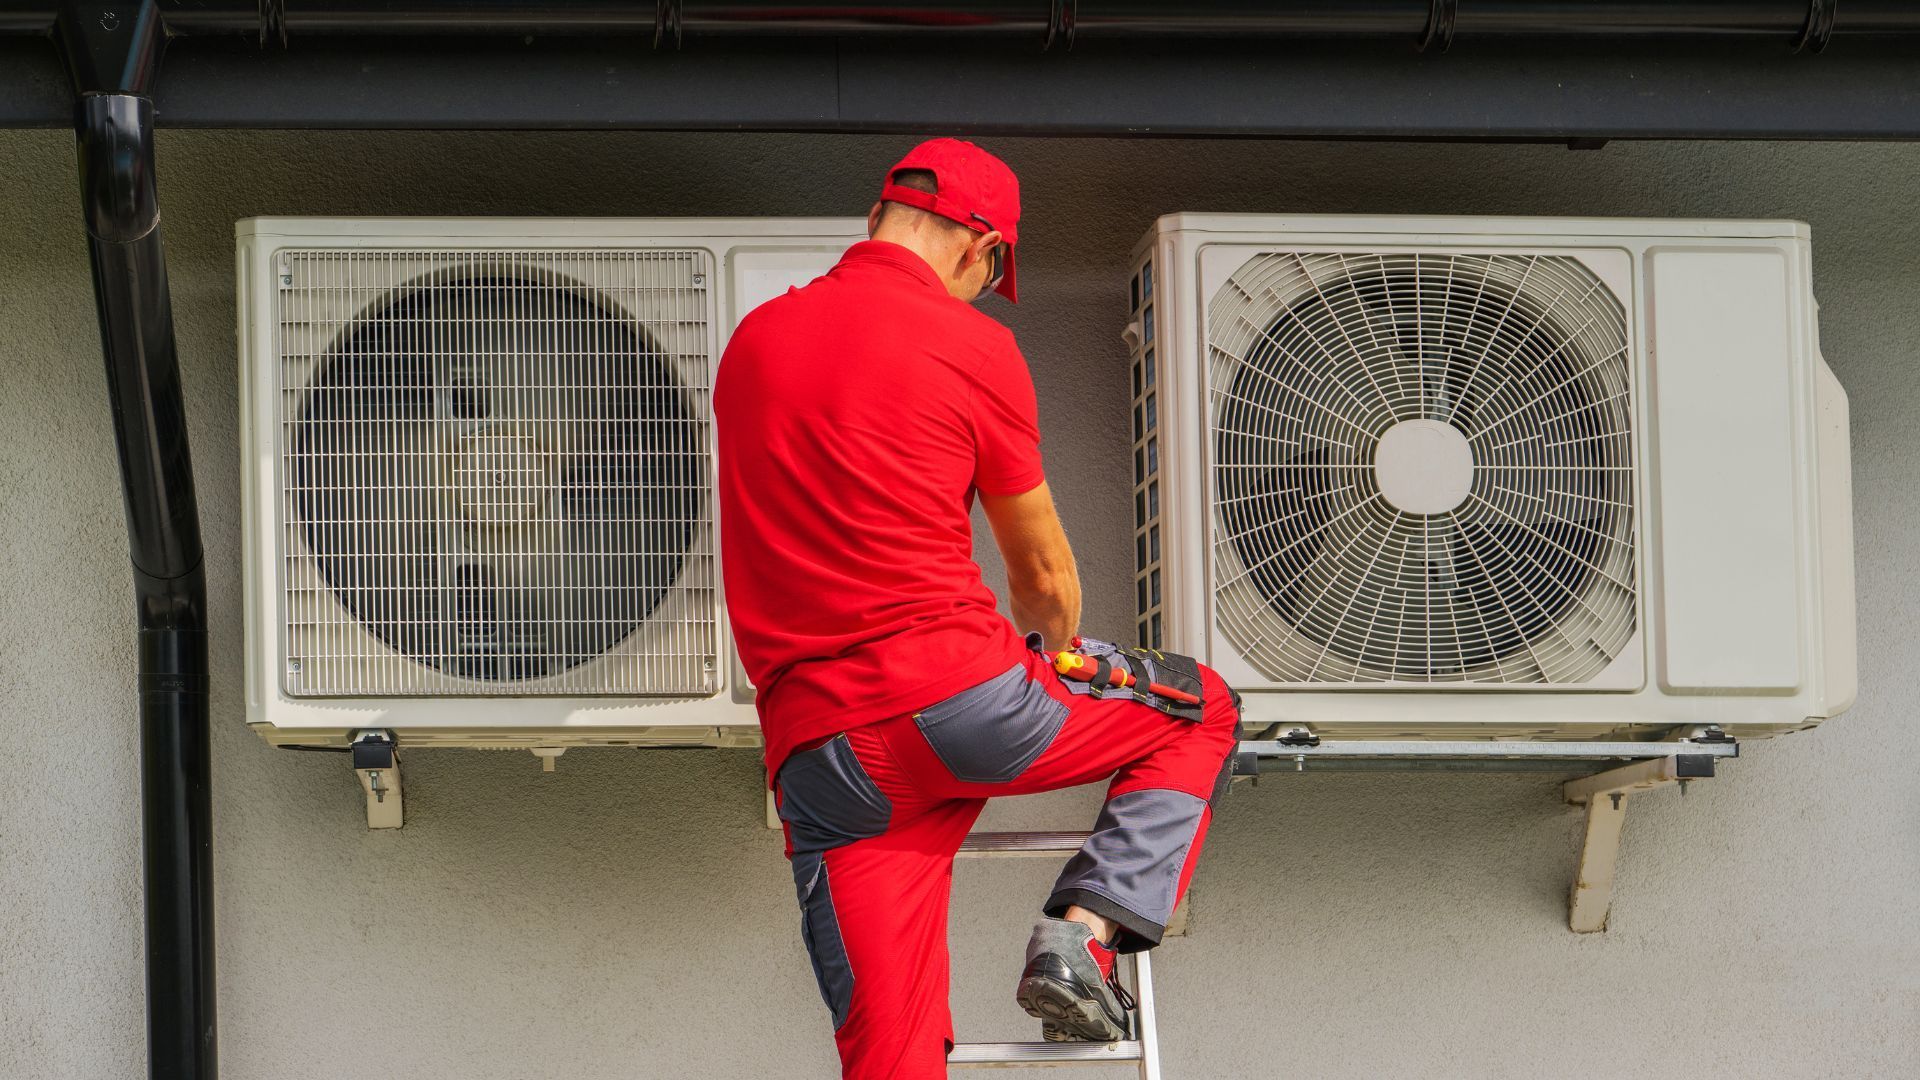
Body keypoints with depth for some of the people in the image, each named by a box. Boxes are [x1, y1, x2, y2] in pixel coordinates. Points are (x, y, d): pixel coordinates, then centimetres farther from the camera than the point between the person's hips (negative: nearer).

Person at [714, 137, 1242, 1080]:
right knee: (1201, 713, 19)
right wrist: (1059, 656, 31)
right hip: (957, 693, -5)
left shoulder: (752, 340, 16)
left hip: (816, 742, 5)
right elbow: (1044, 575, 8)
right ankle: (1083, 932, 1)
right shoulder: (970, 345, -1)